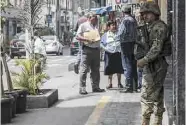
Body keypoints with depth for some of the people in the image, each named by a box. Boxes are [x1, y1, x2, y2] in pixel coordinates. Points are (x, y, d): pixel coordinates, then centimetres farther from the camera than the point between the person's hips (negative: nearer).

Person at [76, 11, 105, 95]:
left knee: (96, 69, 10)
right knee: (84, 69, -7)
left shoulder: (96, 26, 20)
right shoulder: (83, 25, 1)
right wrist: (87, 40, -18)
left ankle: (95, 87, 17)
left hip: (96, 49, 7)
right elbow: (78, 36, -7)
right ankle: (82, 88, -4)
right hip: (87, 49, -7)